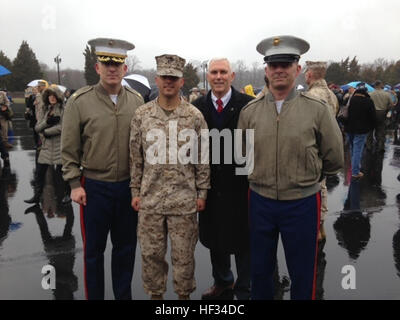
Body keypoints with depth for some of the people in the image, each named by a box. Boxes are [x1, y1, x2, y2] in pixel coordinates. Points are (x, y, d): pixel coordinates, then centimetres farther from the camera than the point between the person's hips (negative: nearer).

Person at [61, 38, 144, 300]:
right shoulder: (79, 101, -6)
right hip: (94, 187, -2)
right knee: (94, 249, 12)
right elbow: (69, 148, -3)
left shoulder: (137, 100, 2)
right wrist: (75, 184, -6)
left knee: (126, 247, 16)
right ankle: (94, 296, 31)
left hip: (129, 187, 3)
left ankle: (124, 295, 35)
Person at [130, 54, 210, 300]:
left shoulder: (195, 116, -2)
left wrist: (201, 193, 1)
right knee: (151, 254, 13)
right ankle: (155, 294, 34)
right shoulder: (141, 115, 2)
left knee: (184, 255, 11)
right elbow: (136, 158, 6)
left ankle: (184, 294, 33)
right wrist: (136, 191, 5)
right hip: (150, 199, 2)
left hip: (184, 200, -1)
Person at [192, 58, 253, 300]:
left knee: (243, 240, 8)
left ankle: (244, 290, 29)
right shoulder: (198, 107, 4)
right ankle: (223, 283, 41)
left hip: (239, 183, -4)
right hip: (210, 184, 4)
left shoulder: (248, 105, -7)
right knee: (214, 237, 18)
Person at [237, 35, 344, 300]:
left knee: (302, 276, 15)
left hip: (302, 203, -2)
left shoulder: (317, 110, -7)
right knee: (260, 270, 19)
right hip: (260, 201, 2)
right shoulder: (249, 111, -1)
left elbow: (334, 161, 2)